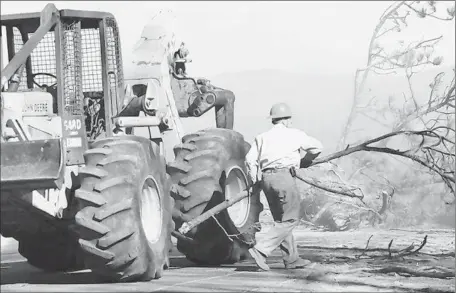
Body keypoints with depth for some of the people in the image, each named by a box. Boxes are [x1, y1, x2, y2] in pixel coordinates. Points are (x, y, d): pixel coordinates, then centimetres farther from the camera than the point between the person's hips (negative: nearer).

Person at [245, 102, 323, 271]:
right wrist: (307, 160, 39)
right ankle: (261, 251, -16)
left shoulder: (262, 137, 18)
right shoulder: (294, 134, 10)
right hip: (283, 176, -6)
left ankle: (291, 259, 17)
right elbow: (317, 147, 21)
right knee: (290, 220, -3)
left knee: (281, 220, 15)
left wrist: (255, 181, 11)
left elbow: (250, 159, 5)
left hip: (266, 178, 6)